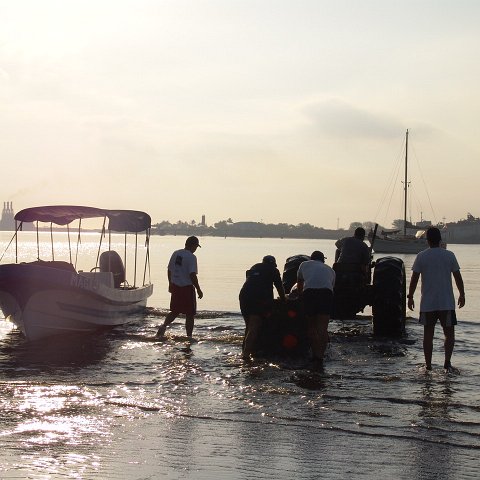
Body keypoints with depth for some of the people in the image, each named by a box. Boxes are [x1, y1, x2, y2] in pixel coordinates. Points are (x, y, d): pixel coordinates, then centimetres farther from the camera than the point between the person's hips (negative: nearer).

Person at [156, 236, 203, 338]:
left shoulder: (175, 253, 6)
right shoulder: (191, 257, -15)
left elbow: (169, 270, 14)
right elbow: (192, 275, -20)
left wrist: (170, 284, 26)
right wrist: (198, 290, -12)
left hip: (175, 287, 6)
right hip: (187, 288, -6)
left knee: (175, 311, 19)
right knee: (190, 314, 5)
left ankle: (164, 325, -2)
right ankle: (189, 336, 9)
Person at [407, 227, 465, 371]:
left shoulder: (421, 256, -3)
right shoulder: (449, 255, -2)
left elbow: (414, 279, -3)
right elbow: (458, 277, 3)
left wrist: (410, 297, 8)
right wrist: (462, 295, 15)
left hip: (427, 304, 0)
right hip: (447, 303, 0)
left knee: (428, 335, 9)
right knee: (449, 334, 8)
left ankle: (428, 365, 10)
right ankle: (447, 361, -7)